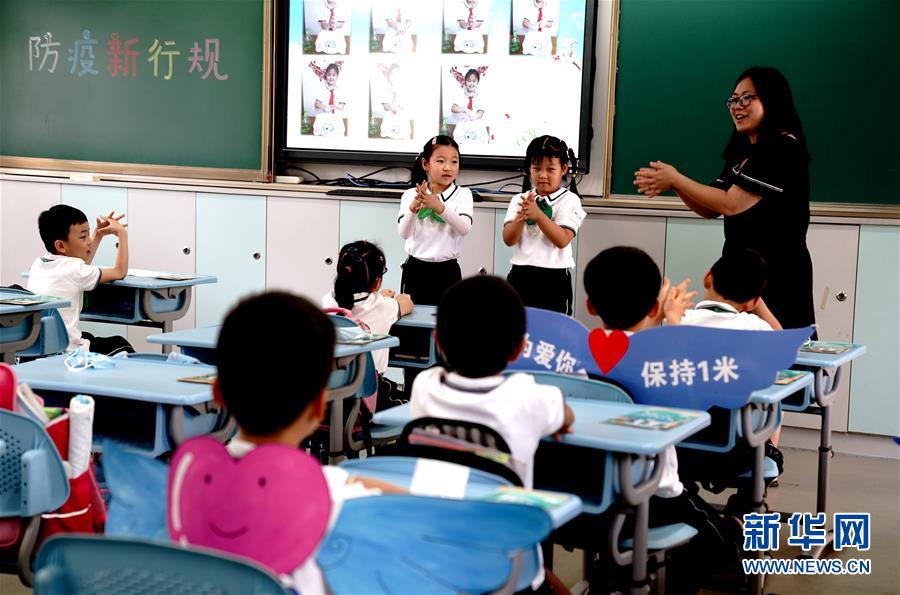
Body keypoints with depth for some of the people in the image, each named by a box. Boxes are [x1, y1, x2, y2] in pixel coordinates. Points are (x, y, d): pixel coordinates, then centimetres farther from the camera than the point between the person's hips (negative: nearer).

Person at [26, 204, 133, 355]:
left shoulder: (38, 264, 7)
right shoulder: (74, 270, -15)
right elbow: (120, 272, -2)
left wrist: (98, 234, 27)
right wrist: (122, 234, 9)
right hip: (65, 353, -8)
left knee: (88, 337, 34)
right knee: (120, 344, 17)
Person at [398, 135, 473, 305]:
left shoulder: (463, 194, 0)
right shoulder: (411, 195, 1)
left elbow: (465, 228, -18)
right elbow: (404, 233, -12)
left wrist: (438, 206, -32)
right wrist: (413, 208, -30)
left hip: (447, 271, 0)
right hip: (416, 270, 1)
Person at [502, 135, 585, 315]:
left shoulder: (569, 200, -3)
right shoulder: (519, 199, 7)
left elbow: (562, 240, -15)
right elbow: (508, 239, -3)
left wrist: (538, 214, -24)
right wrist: (521, 217, -21)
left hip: (554, 280, -3)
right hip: (520, 277, 3)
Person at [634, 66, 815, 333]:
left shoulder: (785, 149, -13)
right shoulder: (742, 153, 16)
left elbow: (732, 204, -17)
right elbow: (711, 210, 15)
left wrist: (675, 179, -10)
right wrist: (673, 185, -2)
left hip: (777, 278, -8)